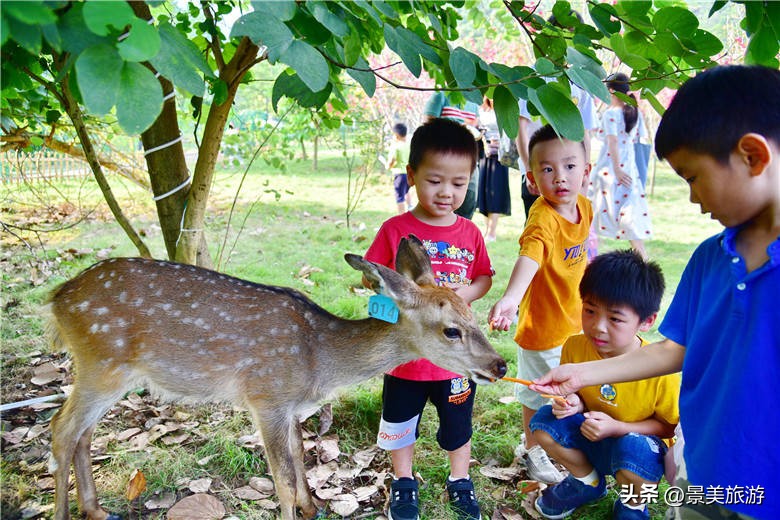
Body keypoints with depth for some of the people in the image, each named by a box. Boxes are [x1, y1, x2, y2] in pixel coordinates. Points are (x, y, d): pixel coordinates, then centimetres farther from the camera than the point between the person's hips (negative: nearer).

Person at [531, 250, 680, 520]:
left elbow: (669, 424, -13)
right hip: (589, 437, 4)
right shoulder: (574, 346, -17)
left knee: (634, 449, -37)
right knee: (544, 421, -19)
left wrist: (616, 427, -27)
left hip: (639, 441, -4)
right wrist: (574, 403, -21)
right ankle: (588, 483, 12)